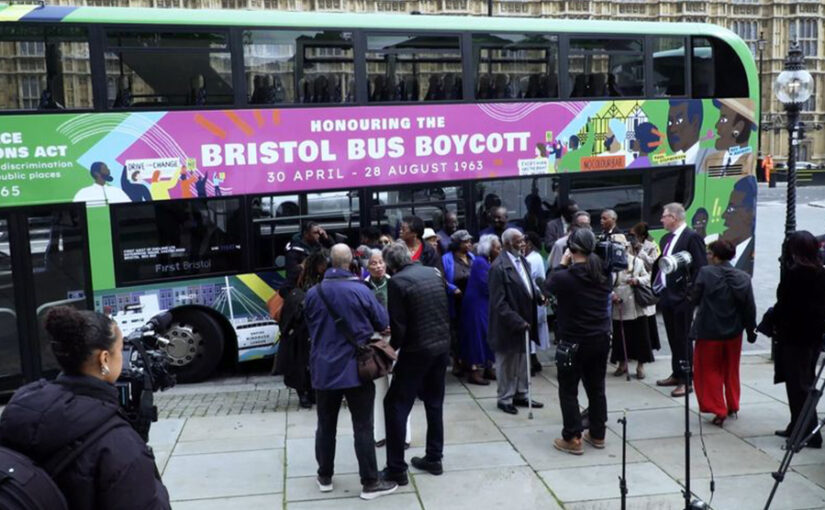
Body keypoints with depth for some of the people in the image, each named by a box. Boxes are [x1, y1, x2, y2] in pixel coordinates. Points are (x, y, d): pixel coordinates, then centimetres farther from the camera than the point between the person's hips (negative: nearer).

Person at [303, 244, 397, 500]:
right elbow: (383, 323, -3)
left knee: (326, 425, 16)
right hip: (356, 369, -3)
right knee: (363, 428, 2)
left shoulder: (313, 293, -1)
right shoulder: (360, 290, -12)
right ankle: (370, 483, 8)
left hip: (324, 370, 4)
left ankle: (324, 477, 27)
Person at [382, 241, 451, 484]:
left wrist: (392, 348, 2)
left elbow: (398, 325, -14)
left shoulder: (397, 281, -14)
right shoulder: (434, 273, 6)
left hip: (416, 350, -7)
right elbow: (447, 311, 11)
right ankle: (434, 458, 26)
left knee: (395, 406, 1)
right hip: (442, 346, 7)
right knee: (434, 403, 18)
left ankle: (396, 469, 1)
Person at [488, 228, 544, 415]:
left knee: (523, 362, 19)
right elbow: (499, 303, -21)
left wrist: (539, 296, -3)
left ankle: (520, 395, 34)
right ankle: (505, 399, 23)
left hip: (524, 322, 8)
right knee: (506, 364, 8)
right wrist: (517, 321, -23)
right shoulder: (498, 268, -21)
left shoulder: (523, 261, 5)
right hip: (508, 325, -8)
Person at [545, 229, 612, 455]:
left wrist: (562, 264, 12)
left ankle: (572, 439, 8)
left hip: (573, 342, -5)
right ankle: (597, 434, 27)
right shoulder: (603, 275, -4)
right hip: (601, 340, 6)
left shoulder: (565, 277, -20)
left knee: (568, 391, 6)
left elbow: (548, 285, 0)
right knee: (596, 387, 17)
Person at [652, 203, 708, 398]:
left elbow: (700, 267, -16)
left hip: (681, 298, -8)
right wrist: (656, 287, 10)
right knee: (673, 338, 17)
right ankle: (676, 374, 28)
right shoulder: (665, 239, 14)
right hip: (666, 295, 8)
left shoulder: (692, 237, -12)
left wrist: (690, 292, -18)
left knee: (683, 339, -2)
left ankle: (686, 381, 5)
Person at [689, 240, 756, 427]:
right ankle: (732, 406, 33)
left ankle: (718, 410, 5)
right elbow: (750, 308, 0)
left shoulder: (705, 273, -16)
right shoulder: (743, 277, -5)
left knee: (710, 371, 9)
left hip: (709, 332, -4)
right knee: (731, 370, 21)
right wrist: (751, 331, 12)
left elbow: (694, 299, -9)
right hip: (733, 332, 4)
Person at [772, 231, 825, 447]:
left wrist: (772, 322, 0)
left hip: (795, 336, -8)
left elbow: (784, 304, -16)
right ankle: (798, 427, 27)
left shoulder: (793, 273, -18)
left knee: (798, 384, -1)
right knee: (805, 381, 17)